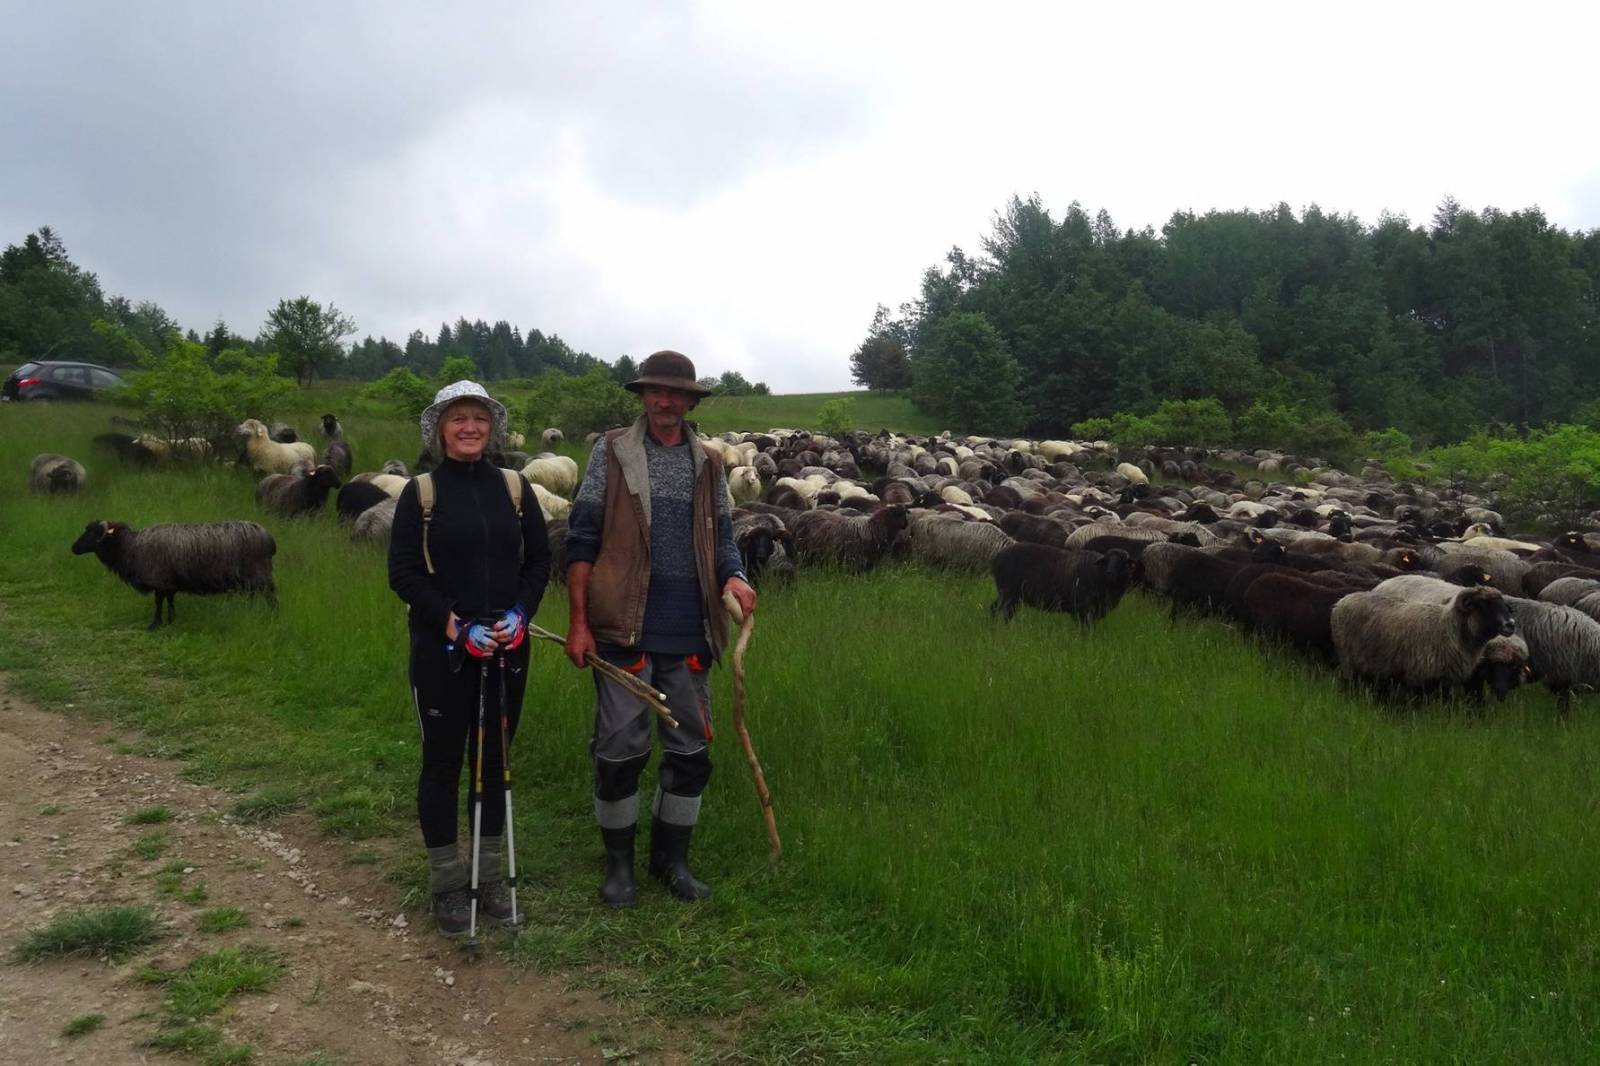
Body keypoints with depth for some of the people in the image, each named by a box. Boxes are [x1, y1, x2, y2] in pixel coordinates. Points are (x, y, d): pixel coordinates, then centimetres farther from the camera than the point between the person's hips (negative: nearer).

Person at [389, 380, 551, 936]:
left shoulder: (514, 488, 4)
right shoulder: (421, 492, -3)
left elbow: (539, 559, 6)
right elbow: (403, 571, -6)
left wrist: (519, 614, -10)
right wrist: (453, 624, -17)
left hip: (507, 649, 3)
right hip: (441, 651, -2)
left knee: (494, 758, 12)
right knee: (443, 761, 6)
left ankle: (490, 876, 26)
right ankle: (447, 883, 20)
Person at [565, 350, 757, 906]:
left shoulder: (708, 464, 11)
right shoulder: (612, 452, 1)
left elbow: (721, 538, 14)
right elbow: (581, 540, -1)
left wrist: (734, 577, -9)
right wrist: (578, 622, -7)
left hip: (688, 632, 4)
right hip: (625, 629, -3)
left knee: (692, 750, 10)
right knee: (621, 749, 2)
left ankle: (671, 857, 28)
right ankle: (618, 861, 22)